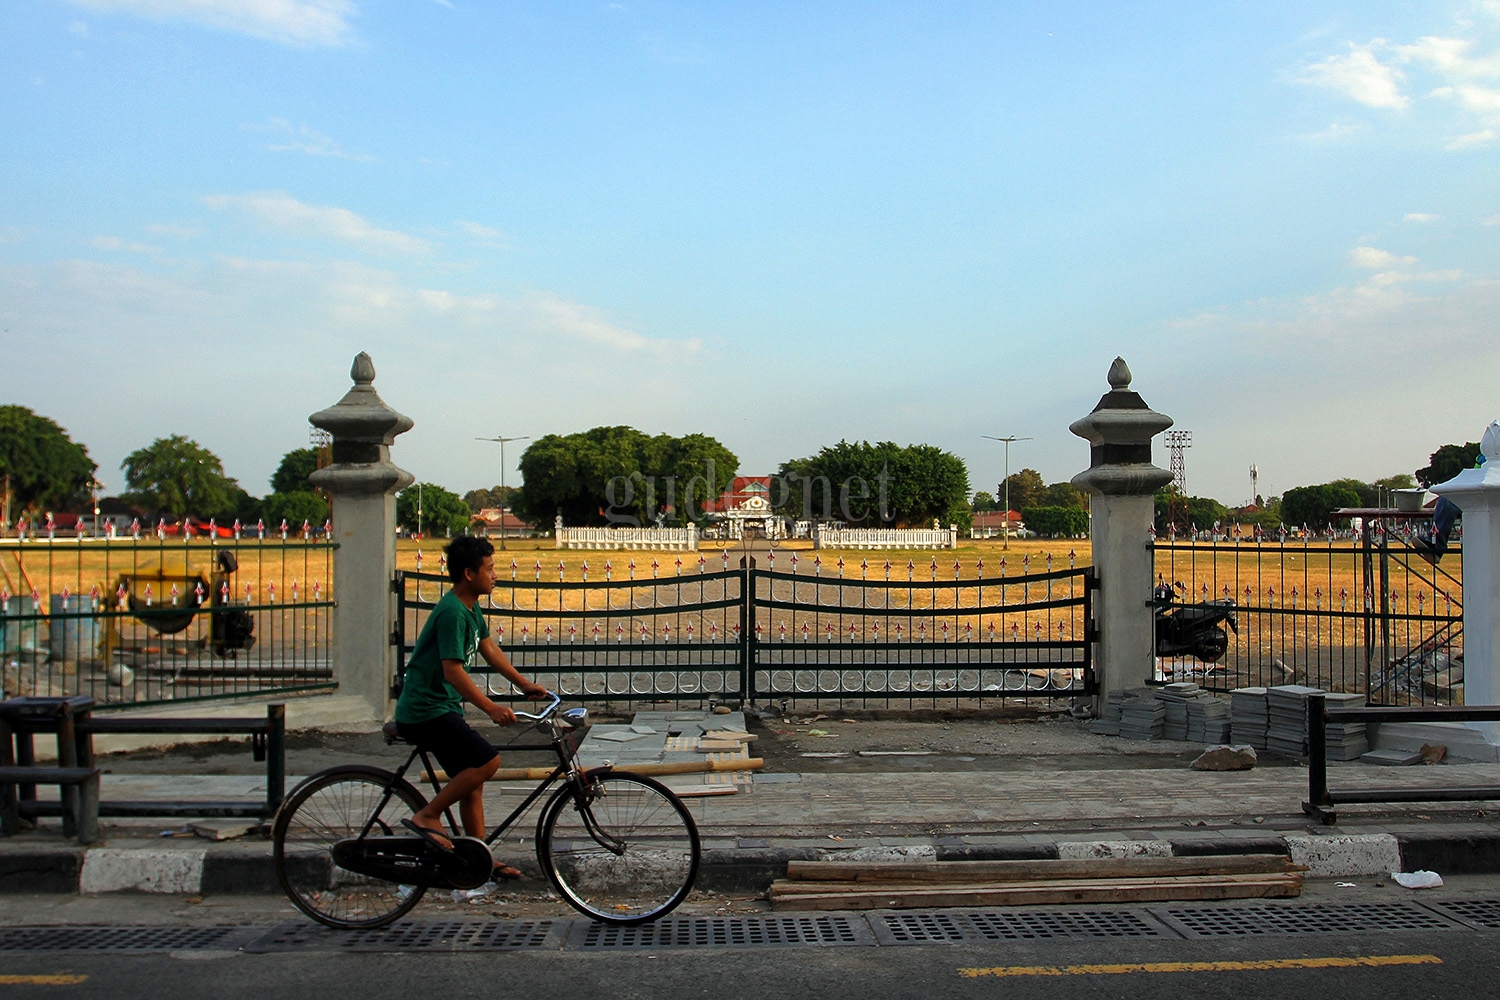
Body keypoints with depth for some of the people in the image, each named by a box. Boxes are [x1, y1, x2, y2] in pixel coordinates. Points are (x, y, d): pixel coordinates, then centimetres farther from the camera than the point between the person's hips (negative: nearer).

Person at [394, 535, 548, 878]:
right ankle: (427, 816, -7)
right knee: (487, 761, -18)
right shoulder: (452, 612, -21)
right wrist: (491, 708, -30)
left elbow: (488, 648, 21)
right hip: (425, 711, -10)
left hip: (441, 709, 10)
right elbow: (452, 670, -27)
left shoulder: (470, 607, 10)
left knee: (472, 780, 12)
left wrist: (525, 684, 20)